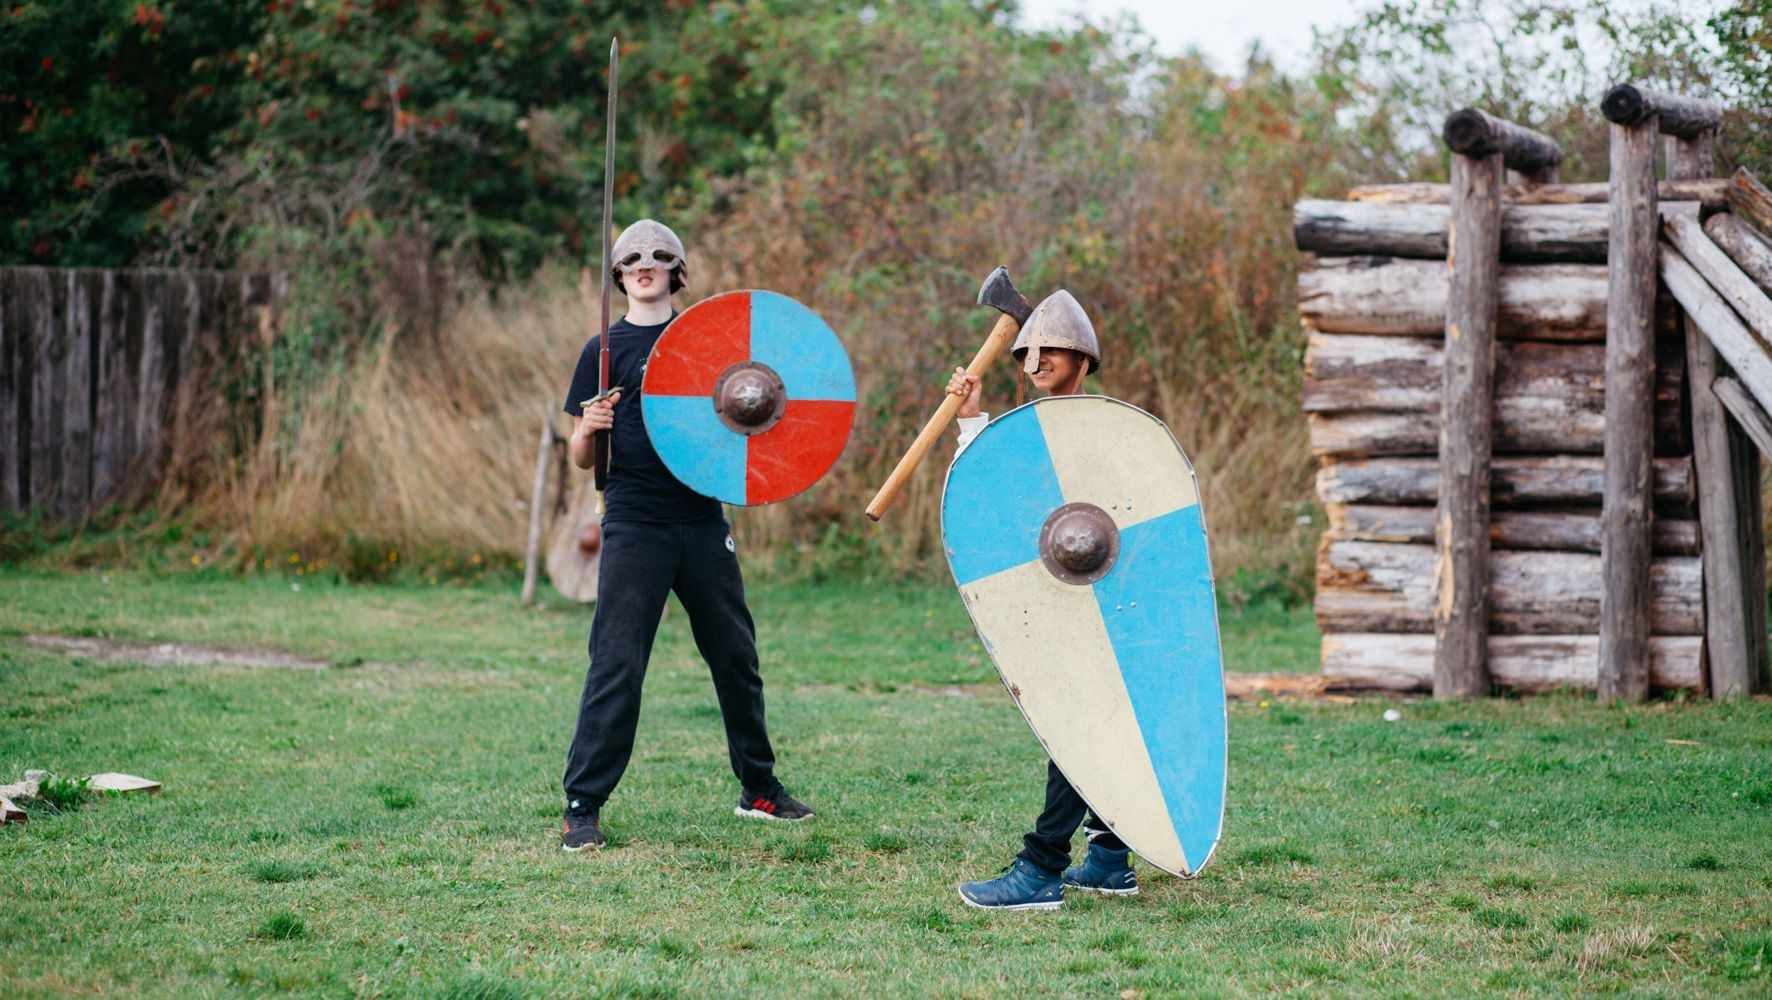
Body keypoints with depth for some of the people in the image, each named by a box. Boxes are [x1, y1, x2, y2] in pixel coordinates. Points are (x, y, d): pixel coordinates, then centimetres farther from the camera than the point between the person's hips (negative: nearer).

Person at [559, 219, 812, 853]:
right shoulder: (605, 350, 4)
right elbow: (581, 458, 4)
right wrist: (589, 427, -17)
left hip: (702, 521, 4)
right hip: (635, 526, -4)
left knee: (736, 657, 12)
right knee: (616, 665, -9)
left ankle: (759, 788, 26)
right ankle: (582, 807, -4)